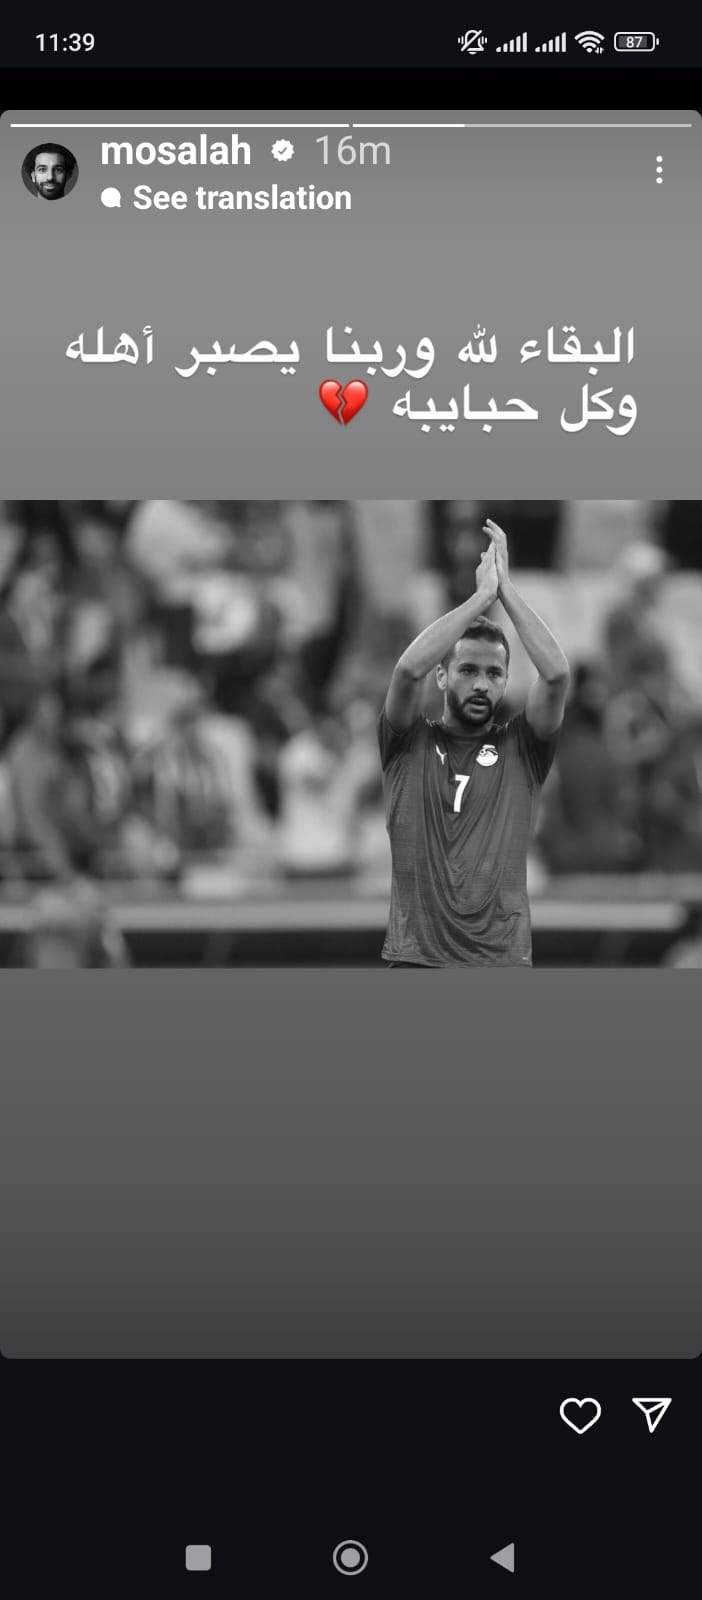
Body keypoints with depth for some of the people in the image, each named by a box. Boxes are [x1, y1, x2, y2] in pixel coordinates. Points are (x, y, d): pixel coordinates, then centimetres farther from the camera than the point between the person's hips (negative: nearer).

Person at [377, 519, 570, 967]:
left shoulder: (520, 748, 8)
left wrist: (506, 588, -5)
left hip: (503, 958, 1)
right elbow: (409, 669, -13)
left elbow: (557, 673, -9)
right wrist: (482, 594, -8)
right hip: (417, 957, -1)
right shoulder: (409, 743, 7)